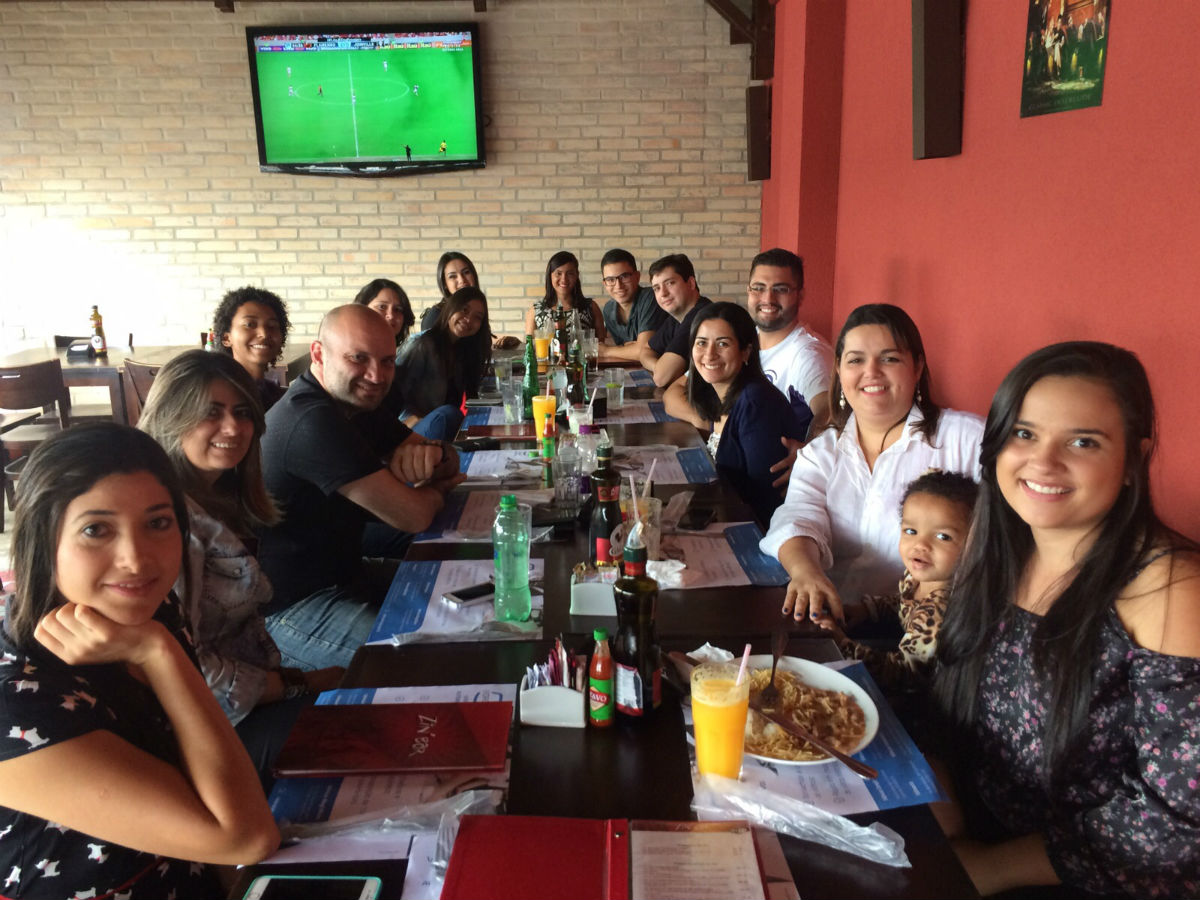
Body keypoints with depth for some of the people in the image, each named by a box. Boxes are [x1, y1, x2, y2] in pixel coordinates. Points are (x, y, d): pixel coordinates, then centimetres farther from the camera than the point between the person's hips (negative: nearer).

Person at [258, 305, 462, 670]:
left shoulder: (356, 404, 6)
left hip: (339, 572, 10)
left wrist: (432, 453, -14)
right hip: (287, 607, -10)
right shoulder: (314, 421, -26)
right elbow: (413, 516, -25)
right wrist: (438, 486, -2)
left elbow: (451, 462, 10)